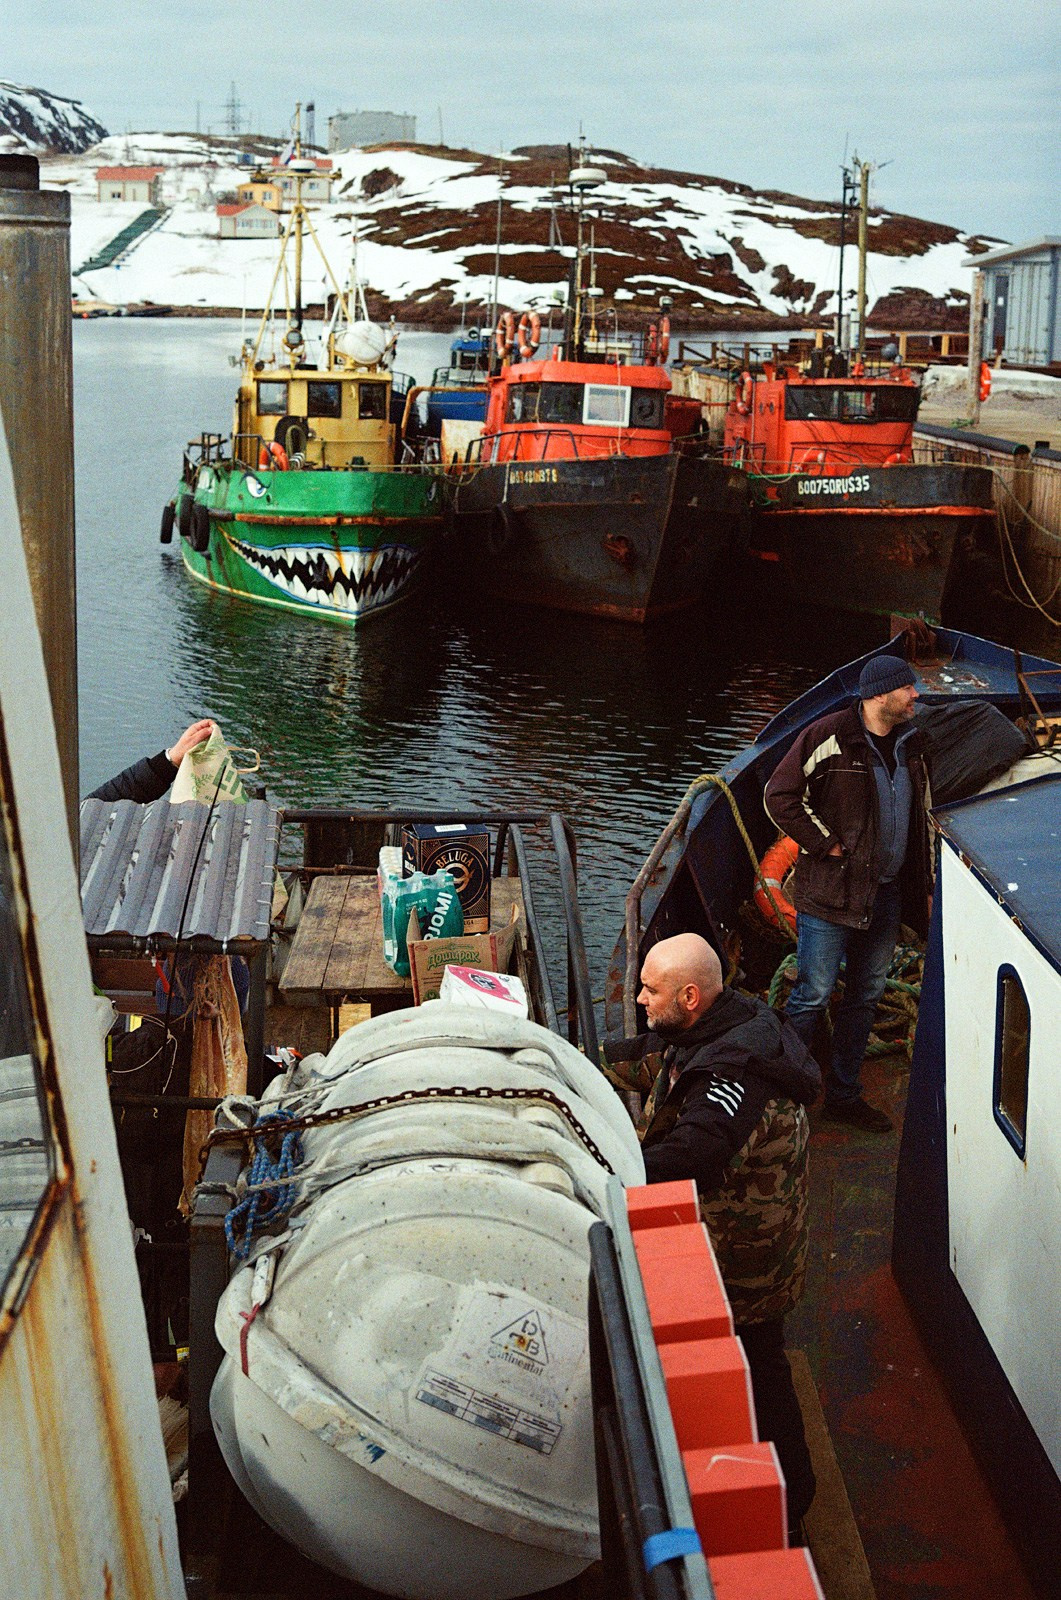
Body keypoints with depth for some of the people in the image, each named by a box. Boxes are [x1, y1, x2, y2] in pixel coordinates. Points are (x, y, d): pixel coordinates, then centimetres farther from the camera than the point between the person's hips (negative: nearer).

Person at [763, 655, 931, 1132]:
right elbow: (779, 796, -13)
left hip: (887, 893, 7)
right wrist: (827, 844, -15)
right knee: (813, 995, -3)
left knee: (865, 998, 15)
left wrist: (917, 885, 15)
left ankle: (844, 1095, 28)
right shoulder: (828, 736, -14)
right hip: (831, 892, -7)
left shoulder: (909, 743, 8)